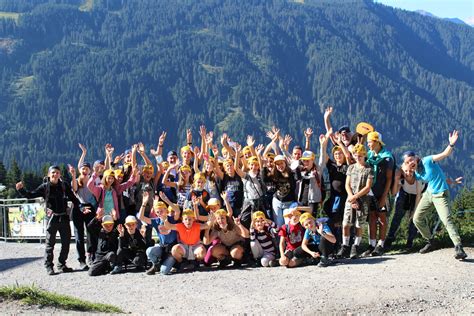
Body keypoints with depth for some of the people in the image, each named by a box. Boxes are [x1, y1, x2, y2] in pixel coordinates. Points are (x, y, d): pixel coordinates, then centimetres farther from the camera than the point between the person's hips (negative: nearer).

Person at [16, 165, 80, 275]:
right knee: (50, 243, -1)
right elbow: (30, 195, 0)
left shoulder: (64, 185, 4)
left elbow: (73, 198, 8)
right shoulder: (45, 187, -2)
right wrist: (21, 190, -16)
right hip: (52, 217, -3)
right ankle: (49, 266, 6)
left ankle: (62, 264, 18)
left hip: (64, 217, 3)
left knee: (66, 242, 6)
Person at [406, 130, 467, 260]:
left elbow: (445, 154, -24)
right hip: (428, 194, 8)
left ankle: (458, 248, -24)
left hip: (440, 195, -8)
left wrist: (451, 145, -42)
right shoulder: (416, 173, 5)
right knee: (417, 219, 7)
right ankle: (430, 242, 24)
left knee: (447, 220, -23)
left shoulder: (427, 160, -15)